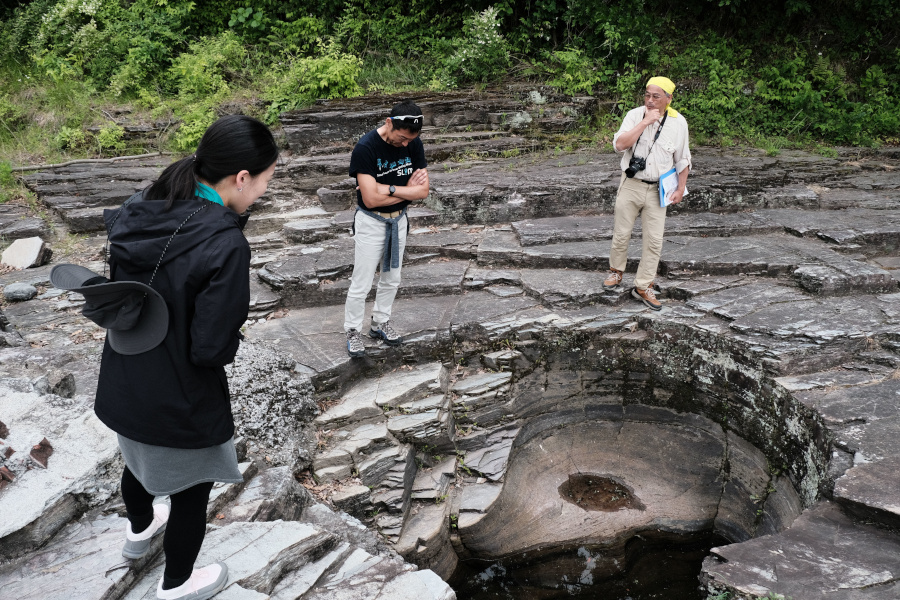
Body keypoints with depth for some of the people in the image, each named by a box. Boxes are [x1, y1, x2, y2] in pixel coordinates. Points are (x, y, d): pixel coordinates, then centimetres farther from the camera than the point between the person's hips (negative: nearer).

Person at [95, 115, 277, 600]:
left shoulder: (139, 213, -10)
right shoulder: (224, 245, -32)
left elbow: (116, 289, 5)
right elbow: (212, 349, -27)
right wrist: (231, 339, -8)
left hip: (124, 381, 7)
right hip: (179, 402, -7)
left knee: (140, 458, 34)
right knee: (191, 489, 20)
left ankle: (140, 530, 63)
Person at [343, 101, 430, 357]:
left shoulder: (414, 144, -8)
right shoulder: (365, 147, -24)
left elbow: (423, 190, -12)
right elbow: (371, 199, -28)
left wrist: (388, 188, -23)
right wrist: (407, 190, -17)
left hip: (398, 220, 6)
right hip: (371, 223, -5)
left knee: (391, 280, 19)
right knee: (361, 285, 2)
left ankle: (380, 323, 37)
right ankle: (353, 331, 21)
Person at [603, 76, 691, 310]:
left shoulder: (678, 122, -1)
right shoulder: (635, 115, -6)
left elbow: (682, 160, 10)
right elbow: (620, 144, -21)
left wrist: (681, 188, 5)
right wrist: (646, 122, -24)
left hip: (657, 190, 1)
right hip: (630, 185, -1)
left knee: (653, 240, 0)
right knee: (621, 234, 7)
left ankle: (643, 286, 11)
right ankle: (616, 271, 32)